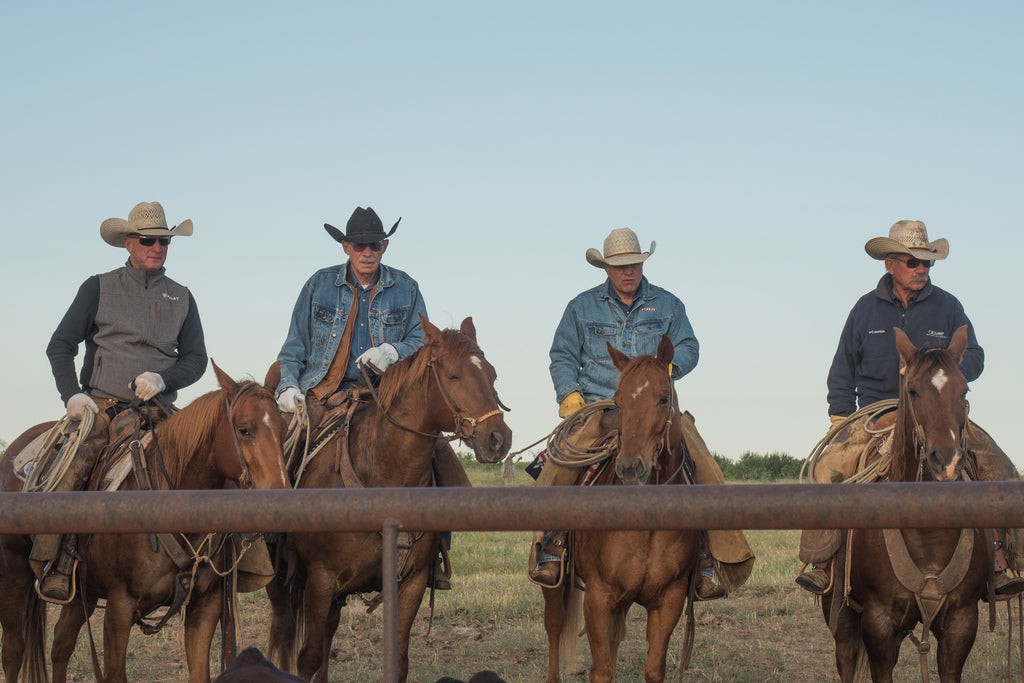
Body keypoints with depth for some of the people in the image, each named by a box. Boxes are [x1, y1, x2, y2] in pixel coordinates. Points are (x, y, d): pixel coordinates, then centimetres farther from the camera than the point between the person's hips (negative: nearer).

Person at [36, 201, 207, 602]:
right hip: (102, 406, -3)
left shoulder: (181, 298, 18)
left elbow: (196, 359, 14)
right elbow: (60, 346, 5)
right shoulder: (99, 289, 10)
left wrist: (163, 379, -8)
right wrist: (72, 394, -11)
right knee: (70, 471, -27)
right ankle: (52, 568, -23)